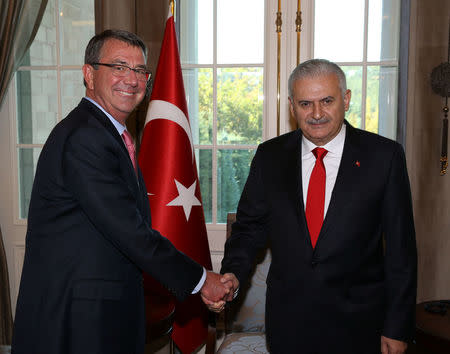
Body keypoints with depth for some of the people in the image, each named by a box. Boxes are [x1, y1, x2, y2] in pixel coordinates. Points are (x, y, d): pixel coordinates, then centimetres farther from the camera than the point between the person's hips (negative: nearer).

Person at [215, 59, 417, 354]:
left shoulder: (385, 156, -8)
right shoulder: (270, 156, -1)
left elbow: (400, 247, -6)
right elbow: (250, 226, 3)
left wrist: (398, 328, -5)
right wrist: (233, 274, -16)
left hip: (357, 321, -1)